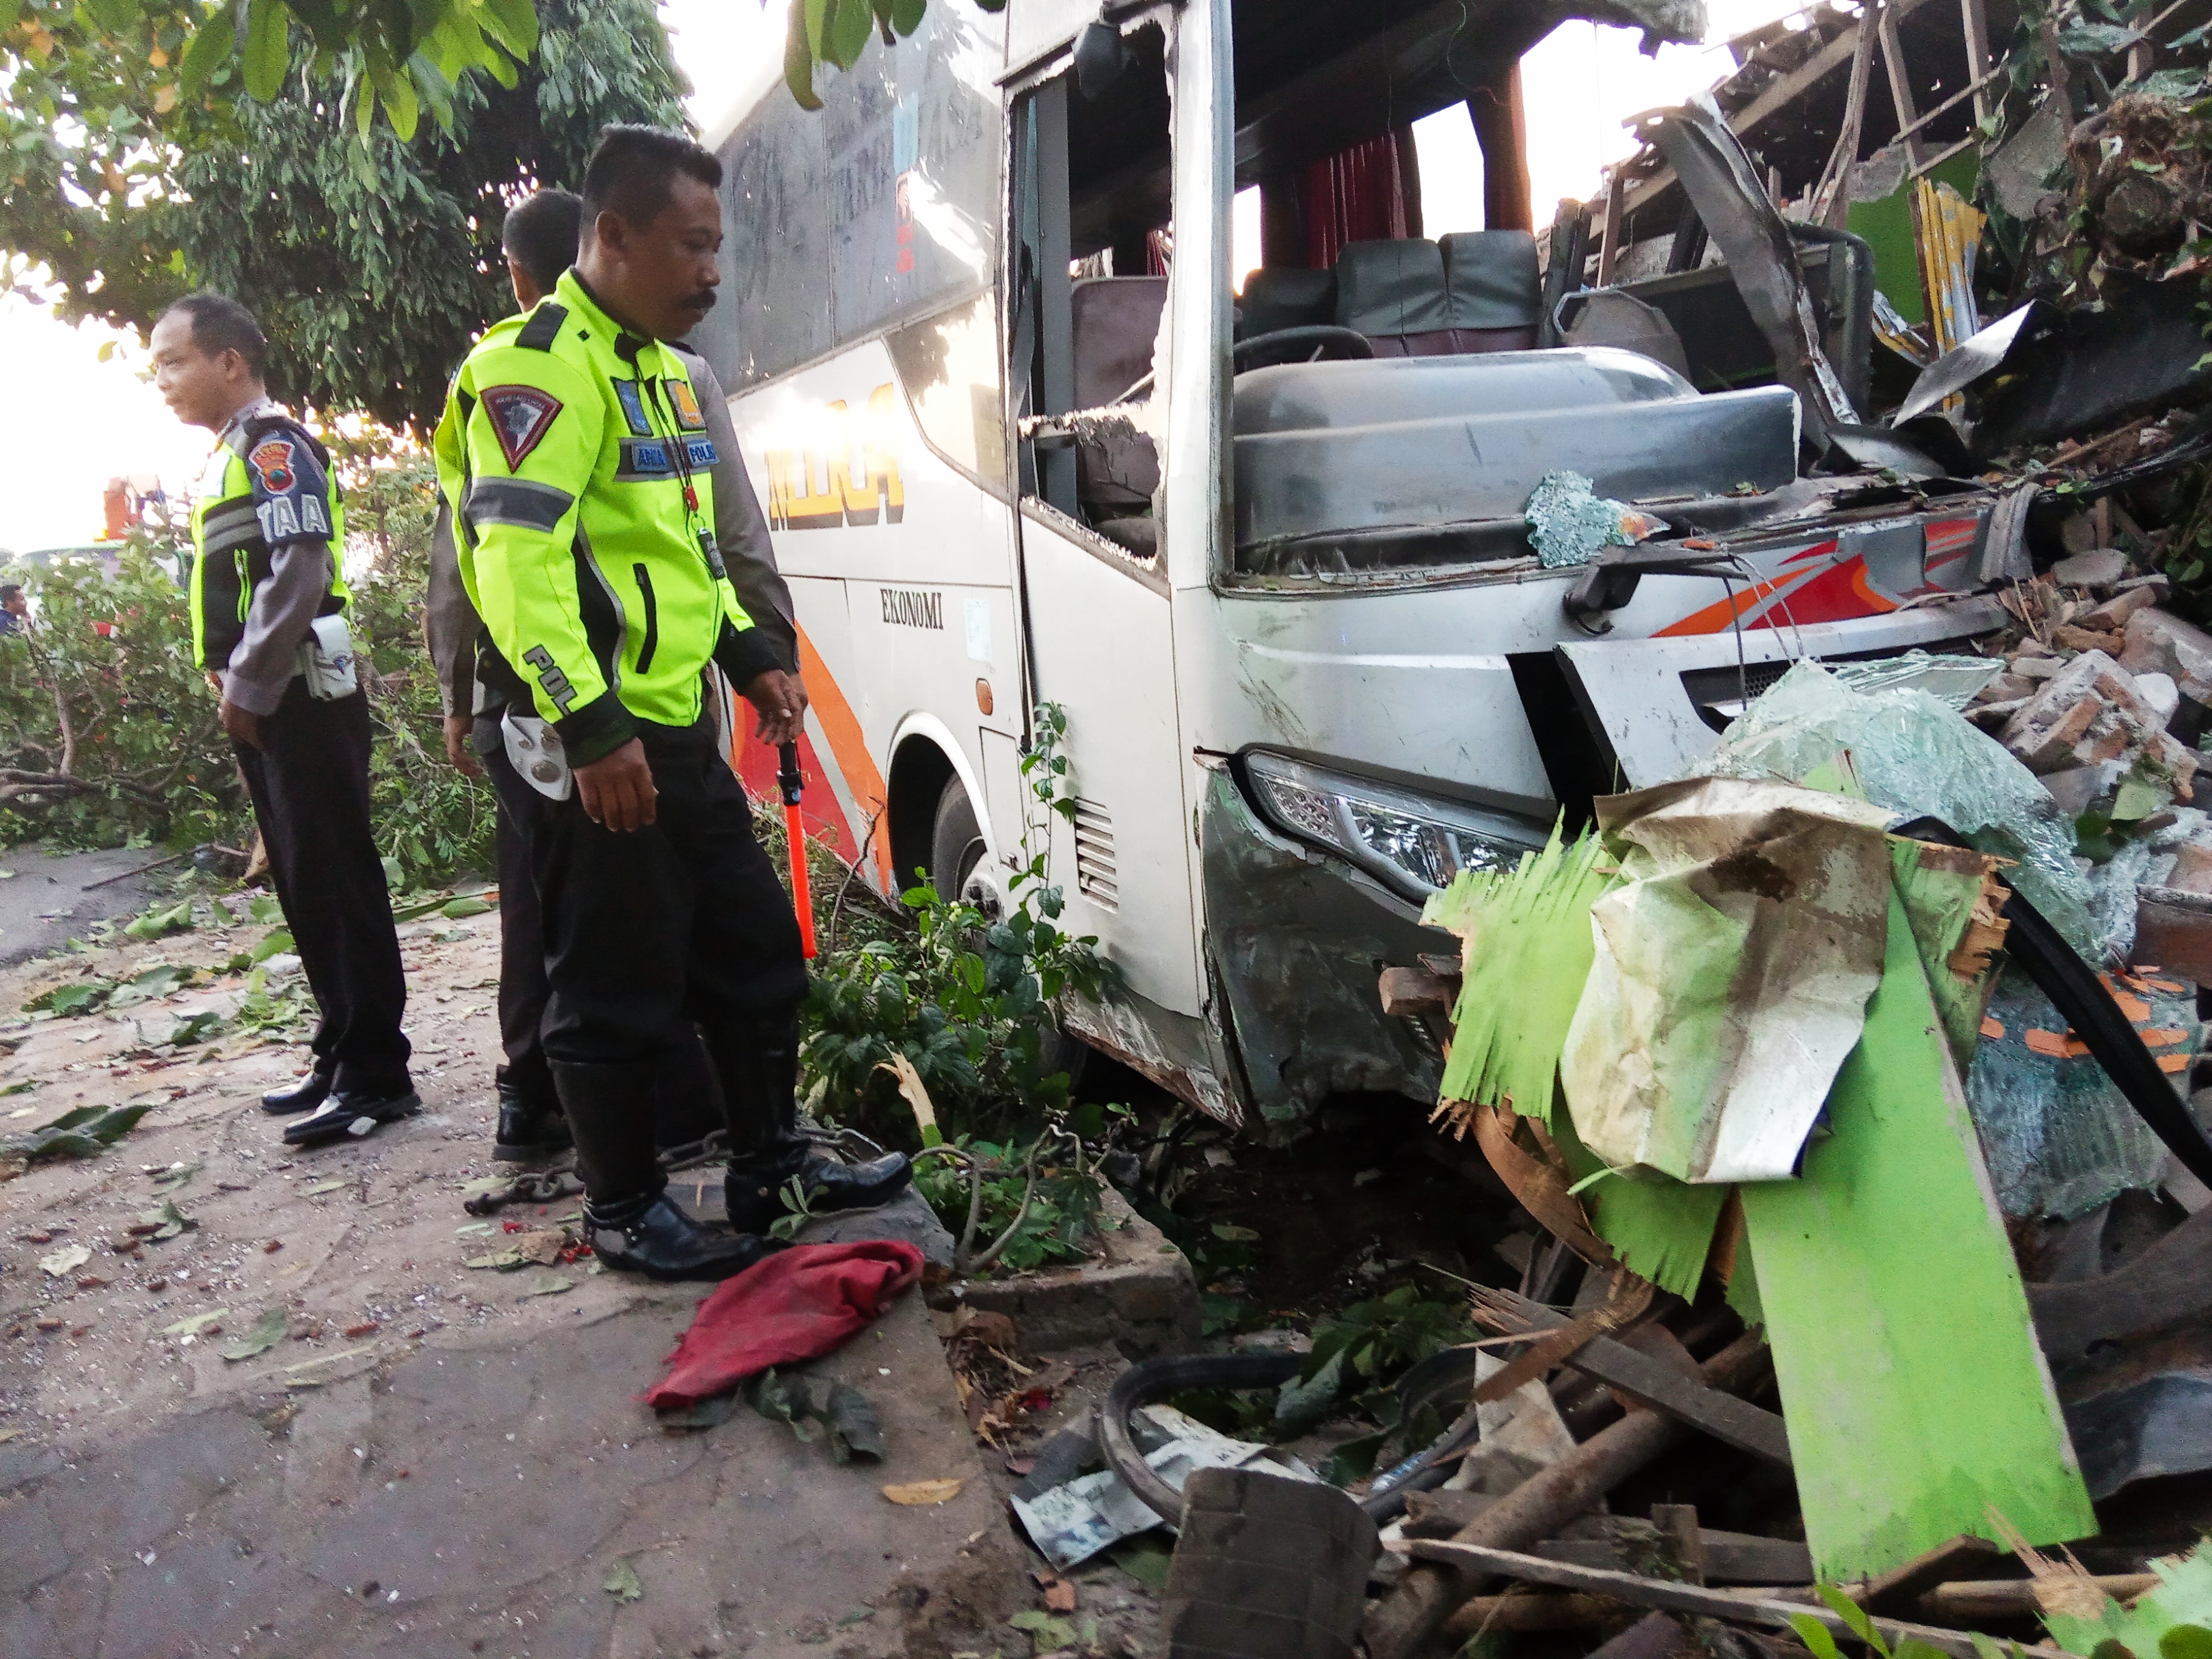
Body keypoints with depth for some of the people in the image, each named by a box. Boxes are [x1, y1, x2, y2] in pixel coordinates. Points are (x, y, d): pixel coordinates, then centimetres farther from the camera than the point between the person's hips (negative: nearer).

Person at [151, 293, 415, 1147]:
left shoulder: (272, 444, -9)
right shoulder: (233, 457, 20)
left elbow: (299, 572, -21)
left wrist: (247, 688, -17)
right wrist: (238, 689, 14)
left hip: (301, 700, -10)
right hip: (269, 705, 10)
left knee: (339, 883, -7)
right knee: (305, 886, 12)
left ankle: (378, 1075, -2)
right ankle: (344, 1054, 20)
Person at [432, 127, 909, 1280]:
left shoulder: (656, 367, 19)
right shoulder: (540, 366, -13)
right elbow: (517, 557, -22)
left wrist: (748, 655, 19)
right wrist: (589, 723, -26)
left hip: (680, 730, 10)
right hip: (600, 742, -10)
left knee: (755, 951, 16)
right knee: (616, 988, 2)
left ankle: (773, 1161, 30)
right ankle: (623, 1212, 18)